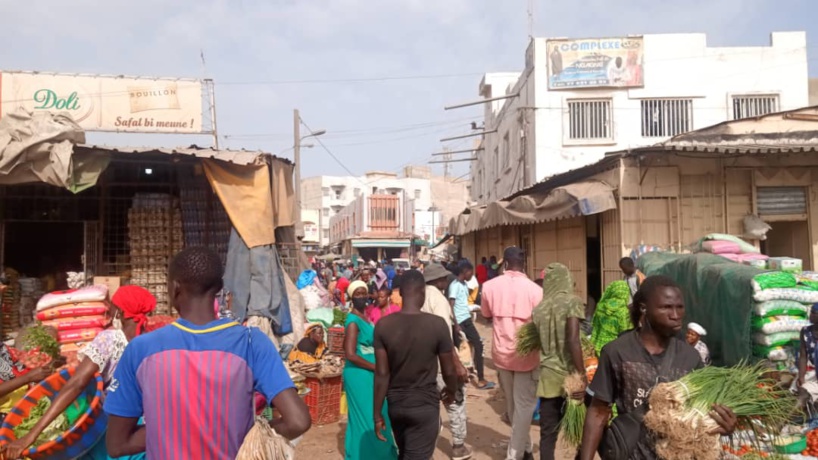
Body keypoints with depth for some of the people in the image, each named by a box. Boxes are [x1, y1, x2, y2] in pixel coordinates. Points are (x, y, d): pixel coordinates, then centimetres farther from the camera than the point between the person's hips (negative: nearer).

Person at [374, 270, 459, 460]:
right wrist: (452, 391, 15)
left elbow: (381, 374, -10)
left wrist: (377, 414, -1)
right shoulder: (437, 324, -16)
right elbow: (448, 371, -7)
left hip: (395, 403, 4)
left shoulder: (383, 325, -11)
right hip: (425, 404, -3)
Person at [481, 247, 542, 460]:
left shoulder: (490, 286, -6)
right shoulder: (534, 289, -14)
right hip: (526, 354, -3)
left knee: (512, 404, 21)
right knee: (524, 405, 8)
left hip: (501, 353, 3)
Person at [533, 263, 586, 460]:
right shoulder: (572, 302, -8)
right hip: (569, 375, -4)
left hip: (547, 376, 4)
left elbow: (537, 343, 8)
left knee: (548, 433, 8)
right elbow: (573, 341, -18)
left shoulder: (539, 308, 4)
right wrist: (581, 376, -16)